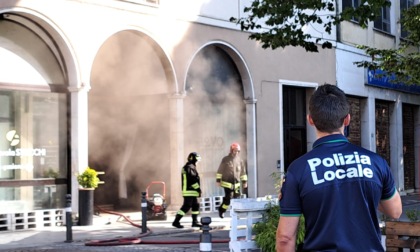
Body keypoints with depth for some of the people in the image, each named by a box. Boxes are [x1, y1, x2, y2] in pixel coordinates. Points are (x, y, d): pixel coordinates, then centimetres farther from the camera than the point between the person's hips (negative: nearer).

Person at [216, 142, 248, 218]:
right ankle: (221, 210, 12)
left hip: (236, 183, 4)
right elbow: (220, 171, 0)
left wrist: (244, 181, 12)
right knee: (228, 198, -8)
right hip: (227, 183, -4)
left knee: (237, 198, -2)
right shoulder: (225, 159, -3)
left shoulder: (239, 160, 8)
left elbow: (243, 172, 14)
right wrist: (218, 180, -3)